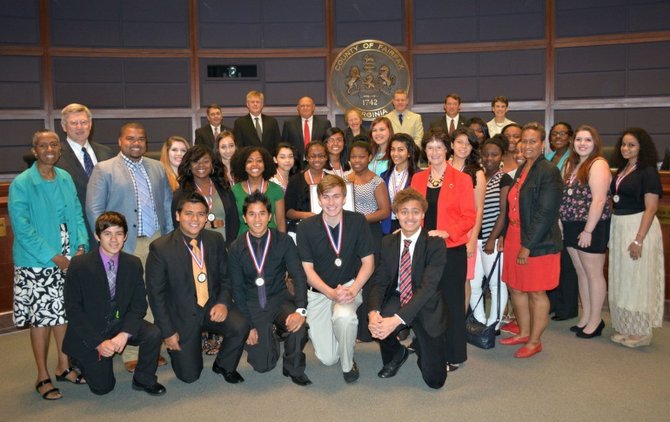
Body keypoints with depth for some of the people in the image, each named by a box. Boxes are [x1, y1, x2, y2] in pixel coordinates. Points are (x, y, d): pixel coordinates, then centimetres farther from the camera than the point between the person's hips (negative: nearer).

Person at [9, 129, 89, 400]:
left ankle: (63, 367, 26)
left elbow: (77, 215, 8)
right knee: (41, 317, 3)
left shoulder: (66, 178, 6)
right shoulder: (21, 184, -9)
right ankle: (43, 376, 16)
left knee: (63, 313, 12)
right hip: (37, 263, -4)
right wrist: (54, 257, -15)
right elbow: (22, 229, -13)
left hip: (69, 260, 5)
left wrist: (81, 246, -6)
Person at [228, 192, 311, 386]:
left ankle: (293, 369, -3)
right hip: (253, 306, 1)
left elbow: (299, 276, -12)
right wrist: (248, 326, -7)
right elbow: (237, 288, 0)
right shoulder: (236, 249, -2)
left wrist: (300, 310, -27)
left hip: (280, 300, 0)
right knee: (263, 365, -8)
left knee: (298, 325, -32)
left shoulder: (284, 241, -5)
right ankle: (270, 337, 27)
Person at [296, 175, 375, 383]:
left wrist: (353, 290, -20)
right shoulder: (306, 227, -8)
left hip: (350, 286, 0)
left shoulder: (358, 221, -6)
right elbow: (308, 270, -7)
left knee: (345, 316, -37)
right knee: (327, 358, -5)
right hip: (318, 291, 1)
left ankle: (348, 364, -7)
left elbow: (368, 262, -4)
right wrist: (331, 293, -22)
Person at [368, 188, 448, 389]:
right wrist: (373, 312, -28)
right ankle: (396, 353, 5)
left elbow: (428, 287, -25)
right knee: (377, 324, -32)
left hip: (426, 307, -2)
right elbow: (379, 281, -6)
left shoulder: (436, 244, -17)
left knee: (435, 380, -4)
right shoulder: (388, 242, -2)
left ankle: (420, 345, 31)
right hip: (397, 299, 3)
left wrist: (398, 319, -36)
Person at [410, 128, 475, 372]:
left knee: (451, 301, 4)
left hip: (451, 249, -4)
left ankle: (454, 356, 17)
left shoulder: (461, 179, -3)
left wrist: (446, 232, -19)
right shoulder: (418, 179, 10)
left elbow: (469, 217, -6)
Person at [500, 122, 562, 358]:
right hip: (514, 237, 8)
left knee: (536, 292, 5)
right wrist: (506, 236, 9)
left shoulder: (548, 171, -13)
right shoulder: (522, 169, 12)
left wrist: (528, 245, -18)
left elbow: (545, 213, -18)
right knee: (516, 288, 15)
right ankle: (524, 333, 32)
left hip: (537, 242, -8)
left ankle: (535, 341, 20)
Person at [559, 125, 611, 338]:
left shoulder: (598, 164, -13)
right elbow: (562, 196, 13)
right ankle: (585, 316, 24)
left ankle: (595, 320, 14)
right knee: (581, 273, 14)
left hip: (592, 227, -8)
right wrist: (560, 223, 6)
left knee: (593, 273, 3)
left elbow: (599, 200, -19)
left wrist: (588, 231, -20)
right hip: (571, 226, 8)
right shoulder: (570, 164, 12)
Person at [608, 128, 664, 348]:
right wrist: (611, 232, 10)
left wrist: (639, 239, -21)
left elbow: (651, 207, -15)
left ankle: (641, 332, 12)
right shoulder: (621, 170, 12)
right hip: (618, 228, 8)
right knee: (620, 280, 12)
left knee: (637, 280, -1)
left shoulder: (647, 172, -10)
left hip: (639, 227, -8)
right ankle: (625, 328, 24)